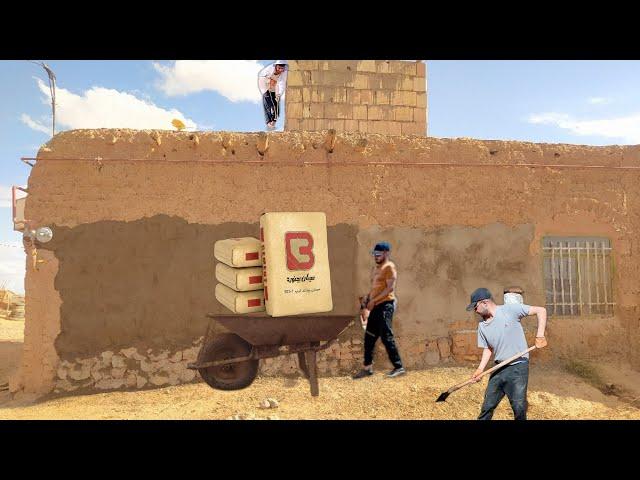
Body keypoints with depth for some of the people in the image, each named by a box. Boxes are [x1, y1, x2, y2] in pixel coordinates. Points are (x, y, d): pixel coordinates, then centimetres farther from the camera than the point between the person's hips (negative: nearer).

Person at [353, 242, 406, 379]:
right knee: (369, 337, 8)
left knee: (386, 337, -7)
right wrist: (367, 297, 7)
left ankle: (399, 367, 3)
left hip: (385, 305, -9)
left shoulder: (389, 267, -9)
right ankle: (368, 368, 17)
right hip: (376, 306, 9)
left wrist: (374, 300, -19)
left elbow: (390, 288, -18)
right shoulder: (375, 268, 18)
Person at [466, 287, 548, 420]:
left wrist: (539, 335, -18)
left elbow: (541, 310, -10)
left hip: (518, 366, -5)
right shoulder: (482, 326, 5)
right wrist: (480, 369, 0)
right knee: (487, 406, 8)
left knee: (519, 407, -6)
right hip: (499, 368, 5)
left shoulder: (510, 309, -12)